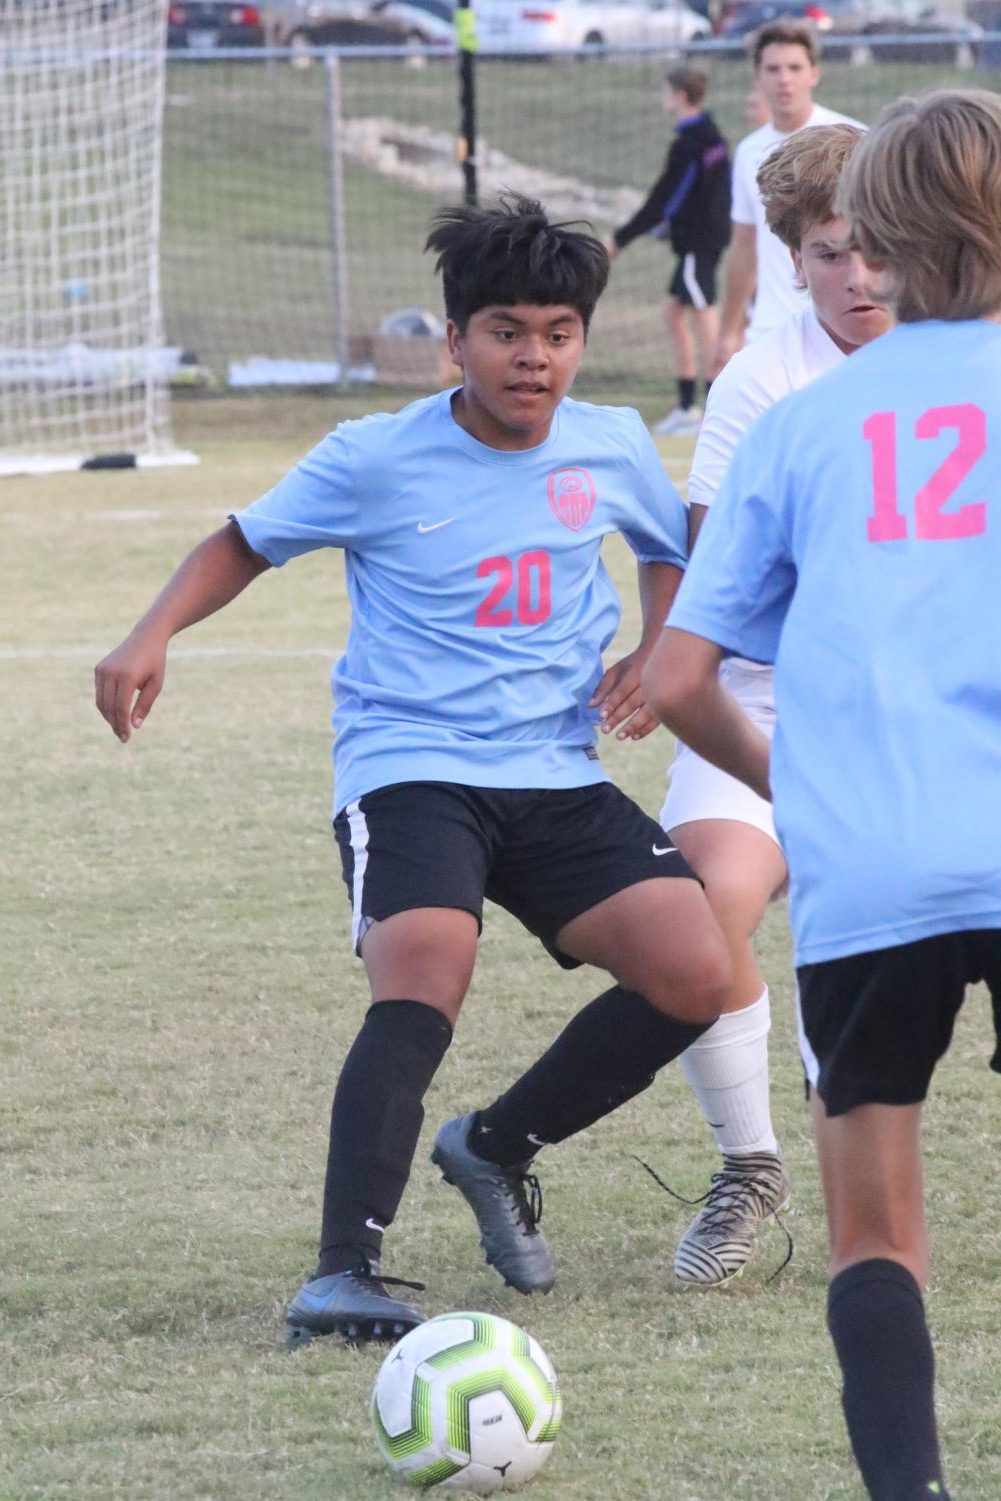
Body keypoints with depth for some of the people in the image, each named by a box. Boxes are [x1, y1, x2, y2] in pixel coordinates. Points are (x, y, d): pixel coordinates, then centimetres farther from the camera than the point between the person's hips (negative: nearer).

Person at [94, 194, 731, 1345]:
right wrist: (152, 636, -6)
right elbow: (246, 542, 10)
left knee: (692, 975, -12)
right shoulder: (375, 461, -5)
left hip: (558, 775, 4)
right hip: (409, 767, -4)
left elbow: (672, 553, 25)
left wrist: (656, 656, 6)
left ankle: (499, 1150, 12)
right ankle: (344, 1273, -34)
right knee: (423, 982, -30)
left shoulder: (612, 449, 4)